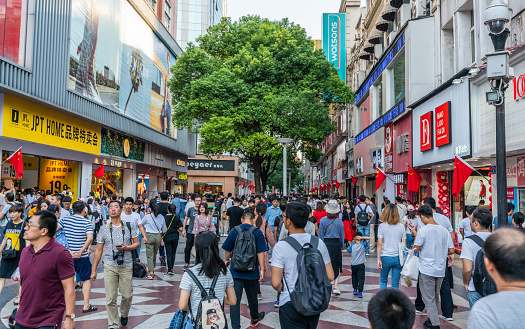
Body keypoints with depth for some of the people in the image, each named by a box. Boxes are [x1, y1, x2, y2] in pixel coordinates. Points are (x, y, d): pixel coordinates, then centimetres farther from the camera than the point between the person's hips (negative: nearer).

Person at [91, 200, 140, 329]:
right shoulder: (104, 229, 5)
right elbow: (99, 250, 9)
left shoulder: (129, 226, 4)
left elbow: (137, 243, 6)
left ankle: (124, 314, 35)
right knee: (110, 298, -2)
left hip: (126, 266, 0)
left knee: (127, 295, 5)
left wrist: (127, 247, -15)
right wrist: (94, 270, 7)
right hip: (110, 266, 0)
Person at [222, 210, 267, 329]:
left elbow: (227, 250, 6)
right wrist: (262, 269, -4)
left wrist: (226, 260, 25)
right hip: (252, 271, 0)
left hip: (236, 270, 0)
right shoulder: (257, 232, -7)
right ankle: (254, 318, 41)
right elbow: (260, 253, -10)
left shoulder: (234, 231, -3)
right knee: (252, 297, 19)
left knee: (235, 299, 3)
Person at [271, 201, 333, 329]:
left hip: (290, 305, -5)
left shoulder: (281, 246, -16)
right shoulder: (319, 243, -4)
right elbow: (330, 276, -1)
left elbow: (276, 283, -17)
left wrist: (283, 290, 4)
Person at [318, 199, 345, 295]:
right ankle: (336, 287, 2)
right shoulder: (339, 221, -1)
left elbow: (321, 235, 0)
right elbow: (342, 236, 7)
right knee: (337, 266, 10)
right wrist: (342, 247, 17)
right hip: (336, 244, 0)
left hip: (326, 244, 0)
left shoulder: (323, 220, -4)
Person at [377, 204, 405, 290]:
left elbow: (379, 244, -8)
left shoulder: (382, 226, -6)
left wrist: (378, 259, -6)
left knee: (383, 281, 16)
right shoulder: (401, 227, 0)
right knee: (395, 284, 9)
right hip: (398, 258, 2)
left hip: (386, 258, -1)